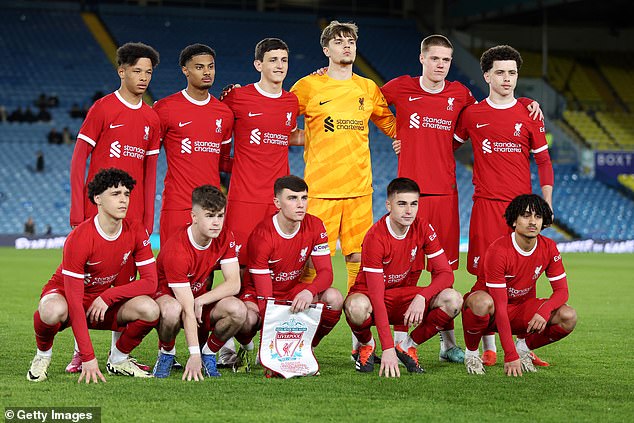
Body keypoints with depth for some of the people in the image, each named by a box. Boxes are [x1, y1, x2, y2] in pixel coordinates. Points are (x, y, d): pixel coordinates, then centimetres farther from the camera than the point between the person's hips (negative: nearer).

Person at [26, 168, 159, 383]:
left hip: (103, 300, 4)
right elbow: (74, 300, -31)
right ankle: (43, 355, -7)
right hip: (62, 293, -4)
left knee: (150, 309, -24)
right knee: (53, 311, -41)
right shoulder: (78, 239, -28)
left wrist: (108, 296, -24)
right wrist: (88, 357, -35)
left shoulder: (136, 232, -12)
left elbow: (150, 281, -10)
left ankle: (118, 359, 3)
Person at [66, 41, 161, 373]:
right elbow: (78, 160, -4)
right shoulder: (102, 109, -3)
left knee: (126, 280, 4)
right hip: (97, 208, -4)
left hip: (133, 214, 4)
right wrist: (77, 211, -10)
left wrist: (148, 218, 9)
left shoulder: (151, 118, 11)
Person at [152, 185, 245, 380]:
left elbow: (234, 284, -14)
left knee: (238, 310, -26)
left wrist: (201, 300, -28)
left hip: (202, 297, 5)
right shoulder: (176, 250, -31)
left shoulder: (225, 238, -12)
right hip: (167, 295, -5)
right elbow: (187, 309, -34)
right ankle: (166, 354, -9)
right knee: (173, 310, -42)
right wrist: (194, 354, -38)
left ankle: (209, 352, 0)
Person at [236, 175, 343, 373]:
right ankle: (246, 348, 0)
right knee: (246, 318, -39)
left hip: (293, 292, 4)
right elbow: (264, 295, -25)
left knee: (334, 298, -25)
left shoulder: (315, 227, -11)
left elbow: (325, 272, -15)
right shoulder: (262, 236, -25)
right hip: (256, 293, -4)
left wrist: (309, 292, -40)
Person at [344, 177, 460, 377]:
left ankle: (408, 346, -2)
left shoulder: (422, 228, -10)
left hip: (404, 296, 4)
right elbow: (377, 297, -30)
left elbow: (445, 273, -9)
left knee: (453, 300, -23)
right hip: (368, 294, -4)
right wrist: (388, 348, -38)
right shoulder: (375, 238, -25)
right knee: (357, 306, -41)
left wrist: (422, 297, -32)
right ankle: (366, 345, -4)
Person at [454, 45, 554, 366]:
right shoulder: (472, 114, 6)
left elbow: (544, 161, 9)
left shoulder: (529, 115, 6)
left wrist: (546, 204, 2)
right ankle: (488, 347, 4)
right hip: (485, 204, -1)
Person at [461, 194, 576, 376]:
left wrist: (544, 311, -29)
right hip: (492, 313, -5)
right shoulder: (498, 250, -26)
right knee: (483, 302, -41)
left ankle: (524, 346, 5)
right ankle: (471, 352, -13)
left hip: (522, 309, 5)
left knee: (569, 317, -20)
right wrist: (510, 356, -33)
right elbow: (500, 306, -29)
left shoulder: (549, 248, -9)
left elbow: (561, 290, -4)